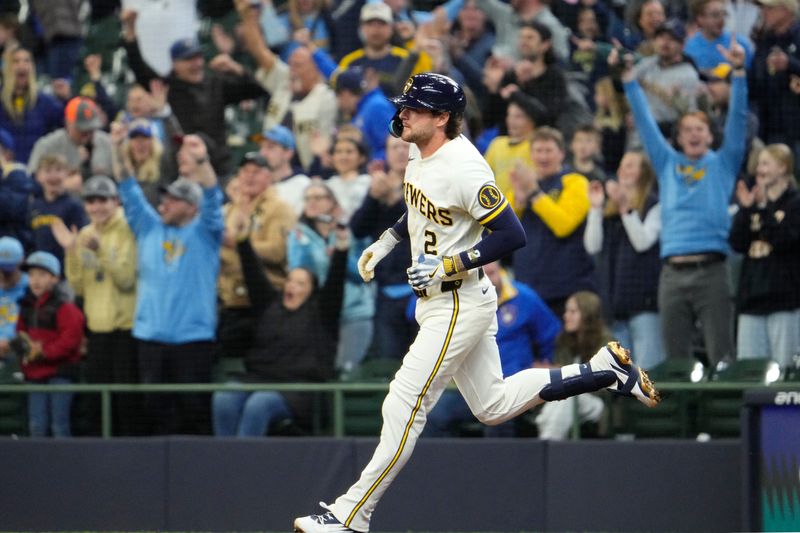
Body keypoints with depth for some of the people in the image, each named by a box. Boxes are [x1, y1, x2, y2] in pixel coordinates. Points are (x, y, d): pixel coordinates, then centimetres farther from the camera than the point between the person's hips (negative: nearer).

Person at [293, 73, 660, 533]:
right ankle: (605, 369, 22)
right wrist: (386, 242, 14)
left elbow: (512, 235, -25)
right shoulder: (421, 154, 4)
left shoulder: (463, 167, -24)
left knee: (404, 406, -9)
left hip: (459, 305, -11)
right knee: (493, 405, 18)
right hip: (438, 301, 11)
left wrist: (450, 266, -27)